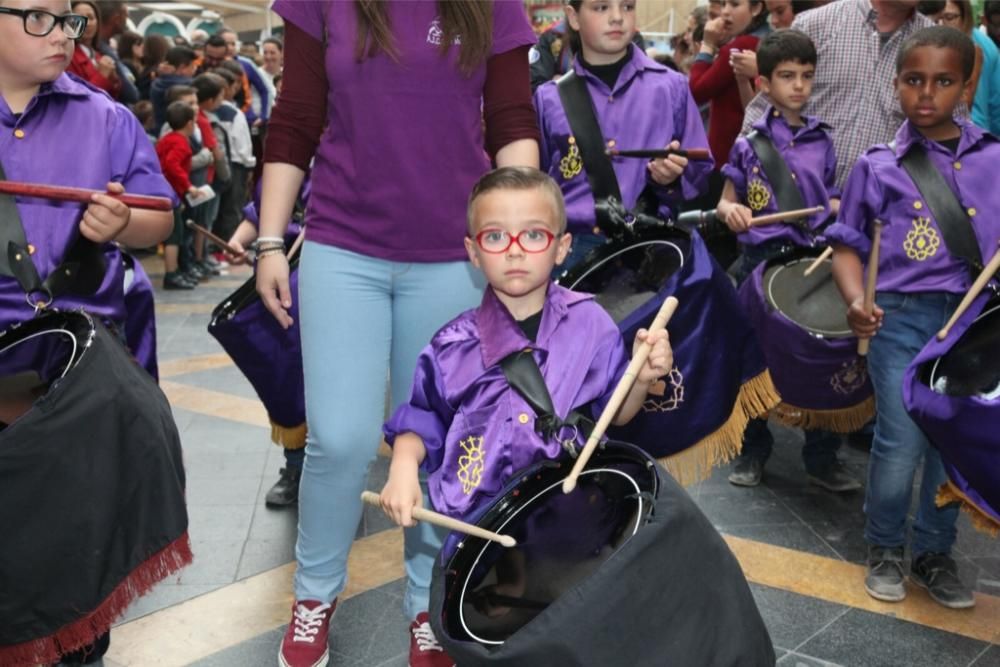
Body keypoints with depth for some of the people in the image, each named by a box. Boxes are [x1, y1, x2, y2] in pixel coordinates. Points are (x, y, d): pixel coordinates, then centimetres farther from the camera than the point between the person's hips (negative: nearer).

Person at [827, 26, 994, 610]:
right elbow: (849, 245, 4)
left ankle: (935, 552, 27)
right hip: (903, 317, -2)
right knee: (902, 444, -7)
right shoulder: (878, 165, 0)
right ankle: (884, 549, 18)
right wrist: (857, 302, -12)